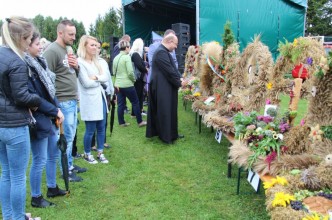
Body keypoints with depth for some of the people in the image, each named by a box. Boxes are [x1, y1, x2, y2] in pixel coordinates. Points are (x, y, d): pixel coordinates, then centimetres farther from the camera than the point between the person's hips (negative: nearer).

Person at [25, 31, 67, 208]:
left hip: (50, 118, 9)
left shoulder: (39, 62, 10)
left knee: (53, 154, 19)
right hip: (38, 120, -9)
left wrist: (57, 109, 2)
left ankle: (52, 188, 36)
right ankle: (36, 198, 20)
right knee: (40, 161, 2)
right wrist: (55, 111, -15)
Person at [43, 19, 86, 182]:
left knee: (70, 136, 17)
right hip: (62, 102, -9)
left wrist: (77, 66, 0)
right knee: (66, 138, 0)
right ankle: (66, 170, 13)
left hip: (73, 100, 9)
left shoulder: (68, 50, 15)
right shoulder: (52, 50, -13)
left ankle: (70, 164, 30)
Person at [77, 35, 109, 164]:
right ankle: (87, 154, 22)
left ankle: (100, 153, 25)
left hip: (101, 98, 7)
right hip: (90, 101, -7)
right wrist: (100, 80, -3)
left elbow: (106, 77, 4)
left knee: (101, 128, 12)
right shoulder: (80, 62, -11)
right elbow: (86, 83, -18)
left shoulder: (96, 61, 14)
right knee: (90, 130, 3)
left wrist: (96, 77, -13)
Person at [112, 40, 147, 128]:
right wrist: (133, 79, -2)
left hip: (118, 84, 7)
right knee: (135, 102, 5)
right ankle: (140, 122, 11)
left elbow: (114, 71, 14)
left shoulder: (116, 58, 8)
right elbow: (130, 72, -18)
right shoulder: (127, 57, -13)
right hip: (127, 84, -7)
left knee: (120, 104, 10)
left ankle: (121, 122, 16)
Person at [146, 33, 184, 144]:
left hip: (163, 87, 11)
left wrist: (179, 78, 5)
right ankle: (167, 135, 11)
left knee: (168, 111, 16)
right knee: (166, 112, 0)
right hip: (163, 88, -11)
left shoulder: (162, 51, 13)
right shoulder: (161, 52, -21)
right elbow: (170, 71, -22)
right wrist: (179, 83, -10)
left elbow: (172, 68, 18)